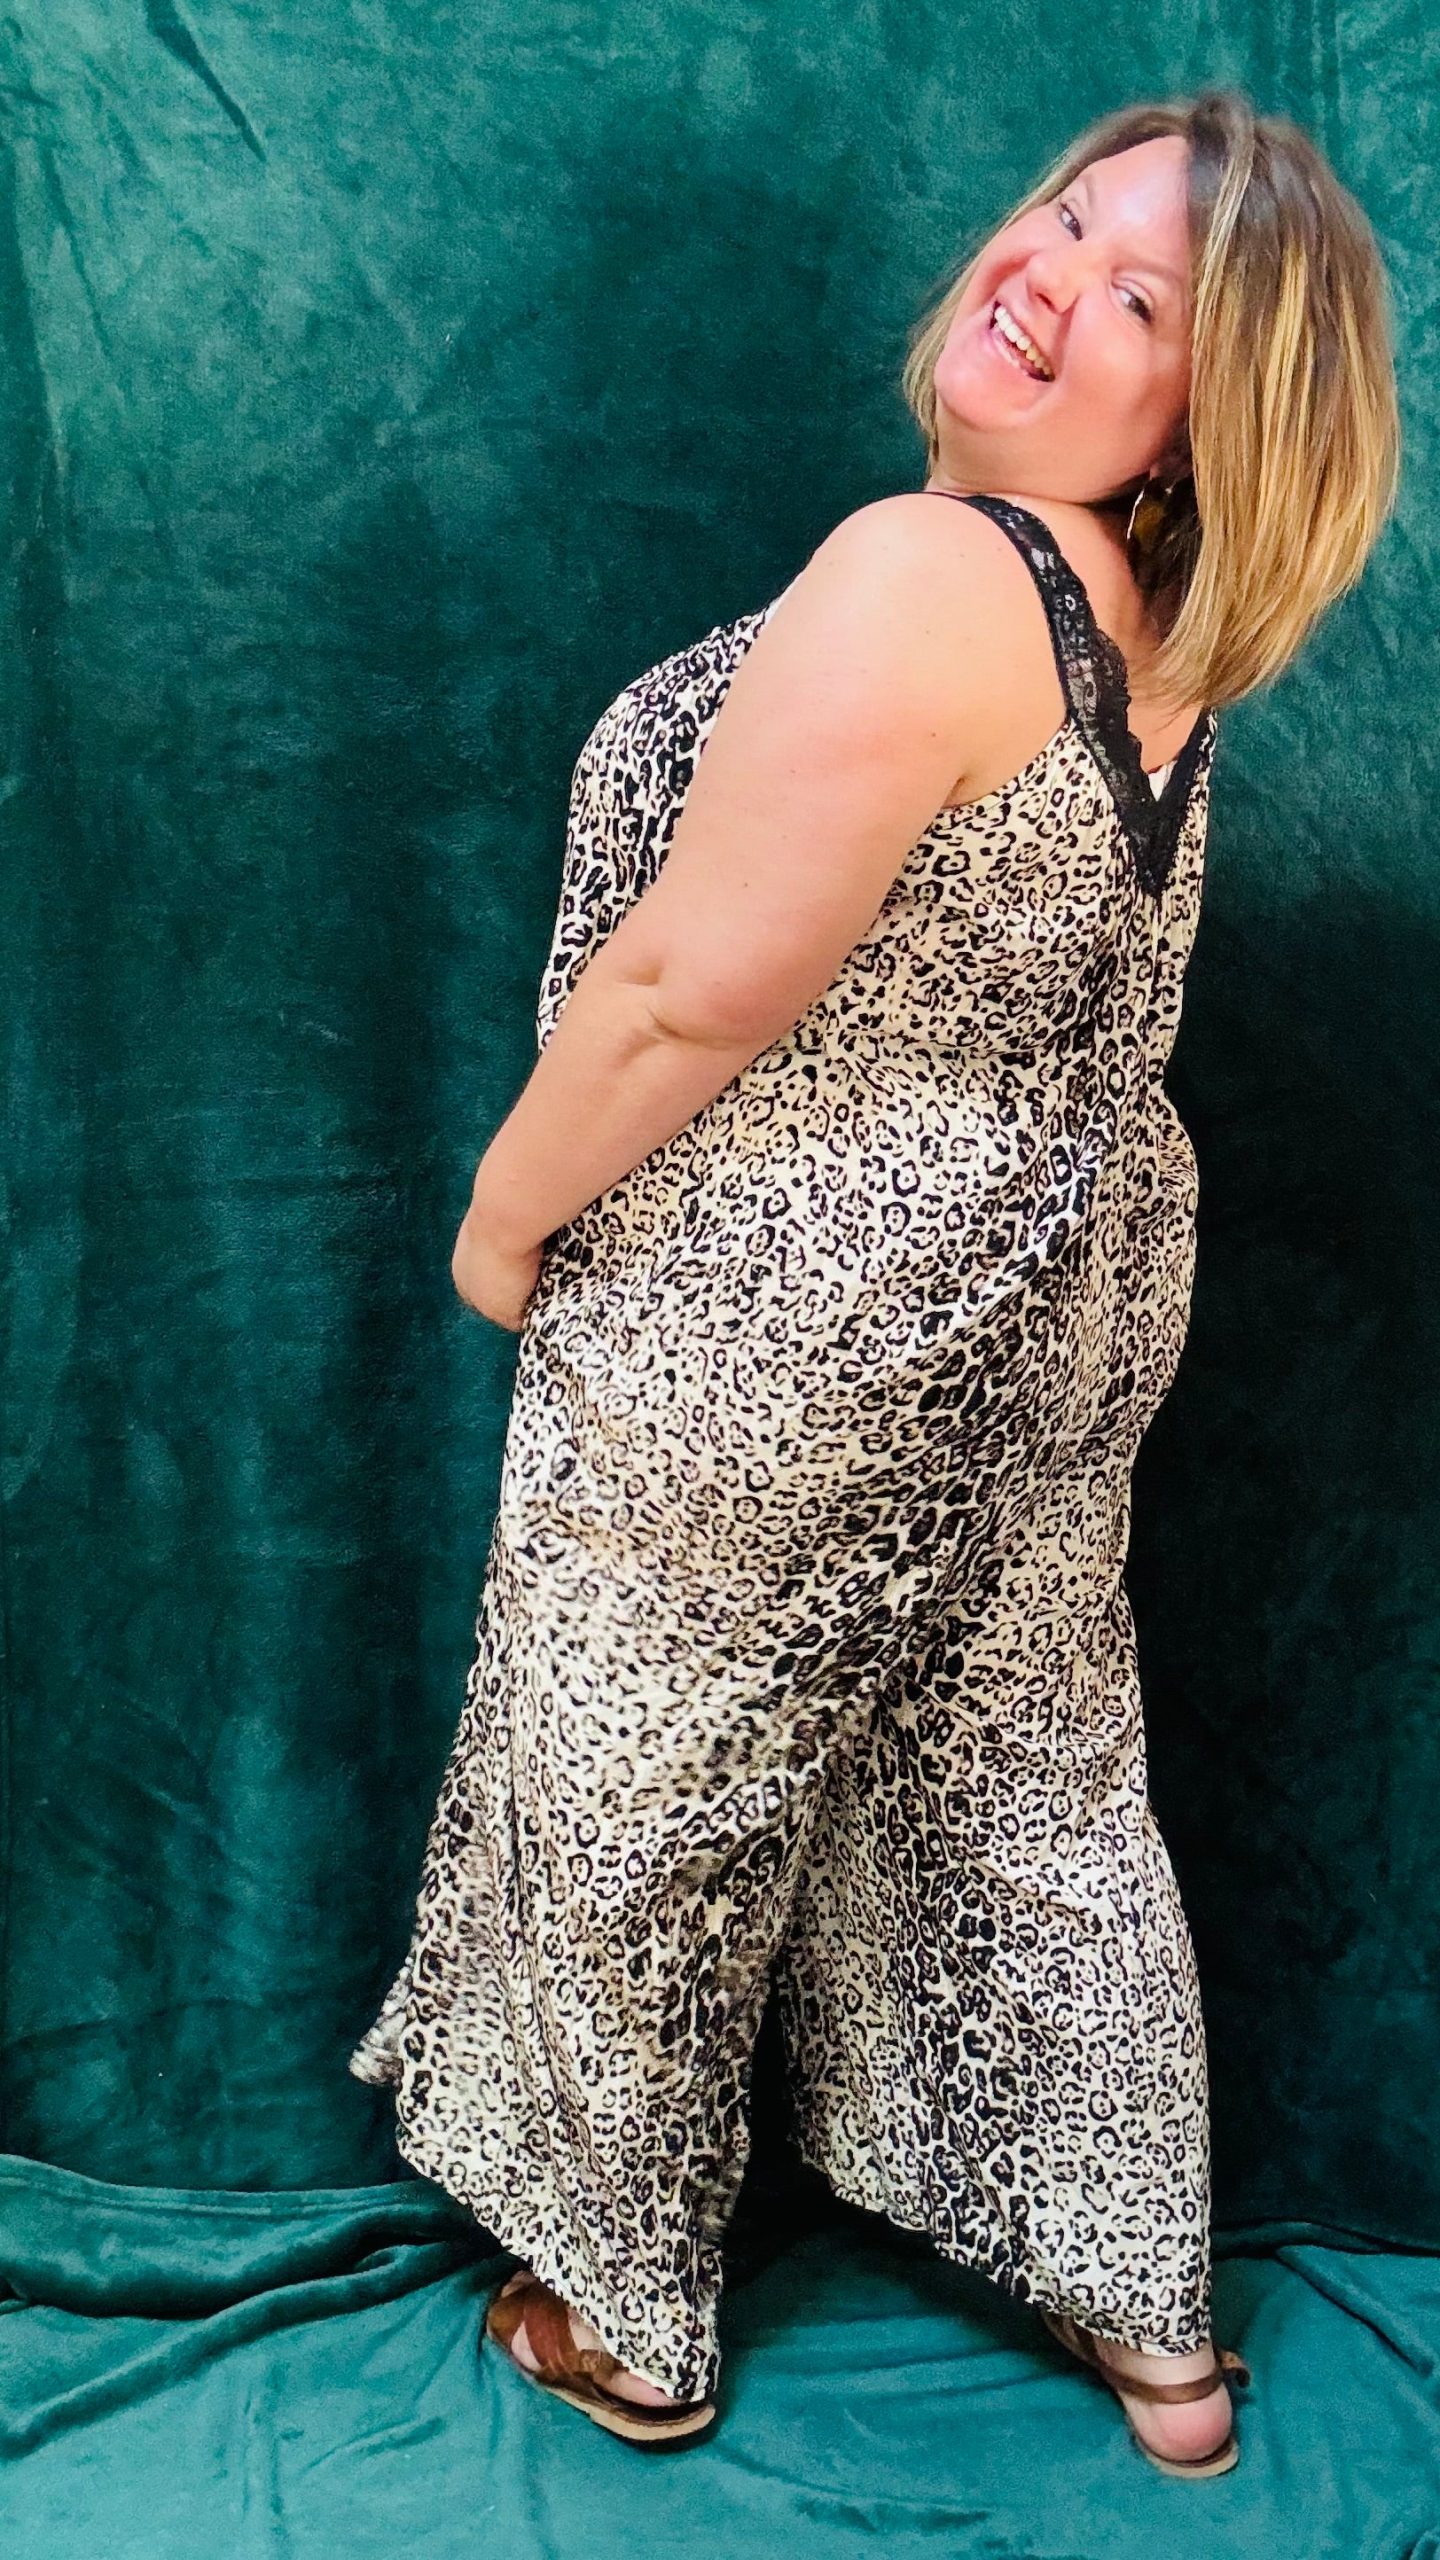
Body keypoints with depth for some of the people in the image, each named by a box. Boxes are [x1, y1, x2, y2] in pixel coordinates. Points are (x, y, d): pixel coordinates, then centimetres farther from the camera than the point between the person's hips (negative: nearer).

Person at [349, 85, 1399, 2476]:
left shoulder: (921, 577, -25)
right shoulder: (1156, 628, 3)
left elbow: (690, 990, -25)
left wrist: (504, 1212, -9)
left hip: (776, 1342, -8)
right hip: (1057, 1300, 8)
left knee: (641, 1807, 14)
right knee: (1038, 1786, 20)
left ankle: (626, 2324, 36)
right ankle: (1154, 2329, 37)